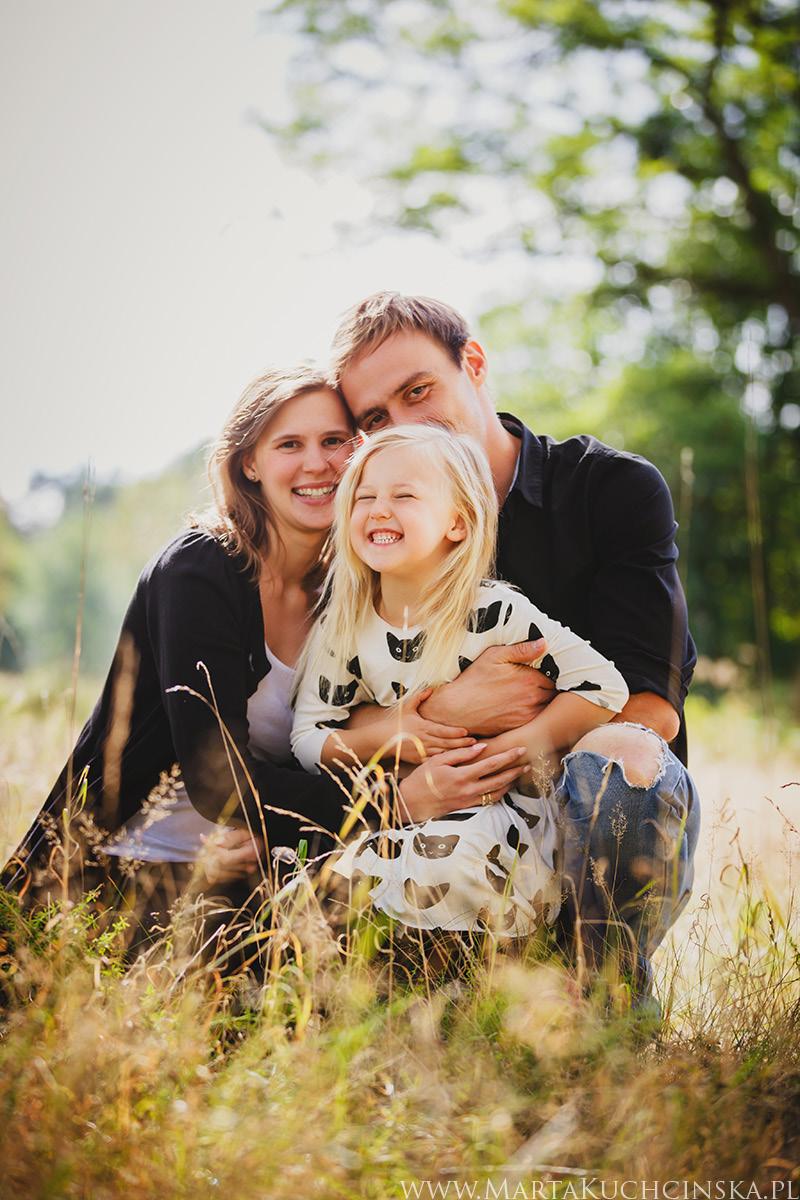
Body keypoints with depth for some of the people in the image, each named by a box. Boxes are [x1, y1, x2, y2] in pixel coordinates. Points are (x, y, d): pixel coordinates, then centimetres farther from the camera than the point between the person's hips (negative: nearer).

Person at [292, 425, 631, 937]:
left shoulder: (494, 613, -11)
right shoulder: (344, 628, 2)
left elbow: (604, 686, -12)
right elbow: (308, 741, 4)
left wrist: (506, 756, -19)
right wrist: (383, 736, -16)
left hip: (499, 809, -4)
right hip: (401, 814, 4)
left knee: (453, 859, -35)